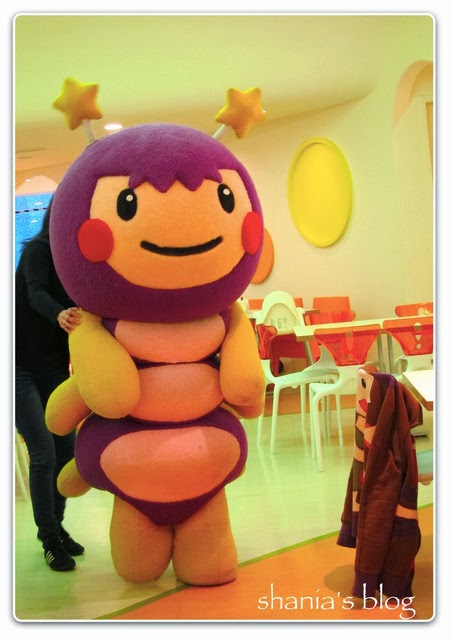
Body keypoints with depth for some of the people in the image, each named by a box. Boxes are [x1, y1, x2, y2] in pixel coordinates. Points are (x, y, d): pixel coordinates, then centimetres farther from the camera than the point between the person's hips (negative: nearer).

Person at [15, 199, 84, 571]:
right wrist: (59, 314, -49)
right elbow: (36, 292, -28)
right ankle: (49, 540, 6)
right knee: (43, 454, -8)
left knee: (66, 449, 6)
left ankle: (57, 527, 24)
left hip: (55, 368, 6)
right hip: (22, 366, -6)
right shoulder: (37, 249, -11)